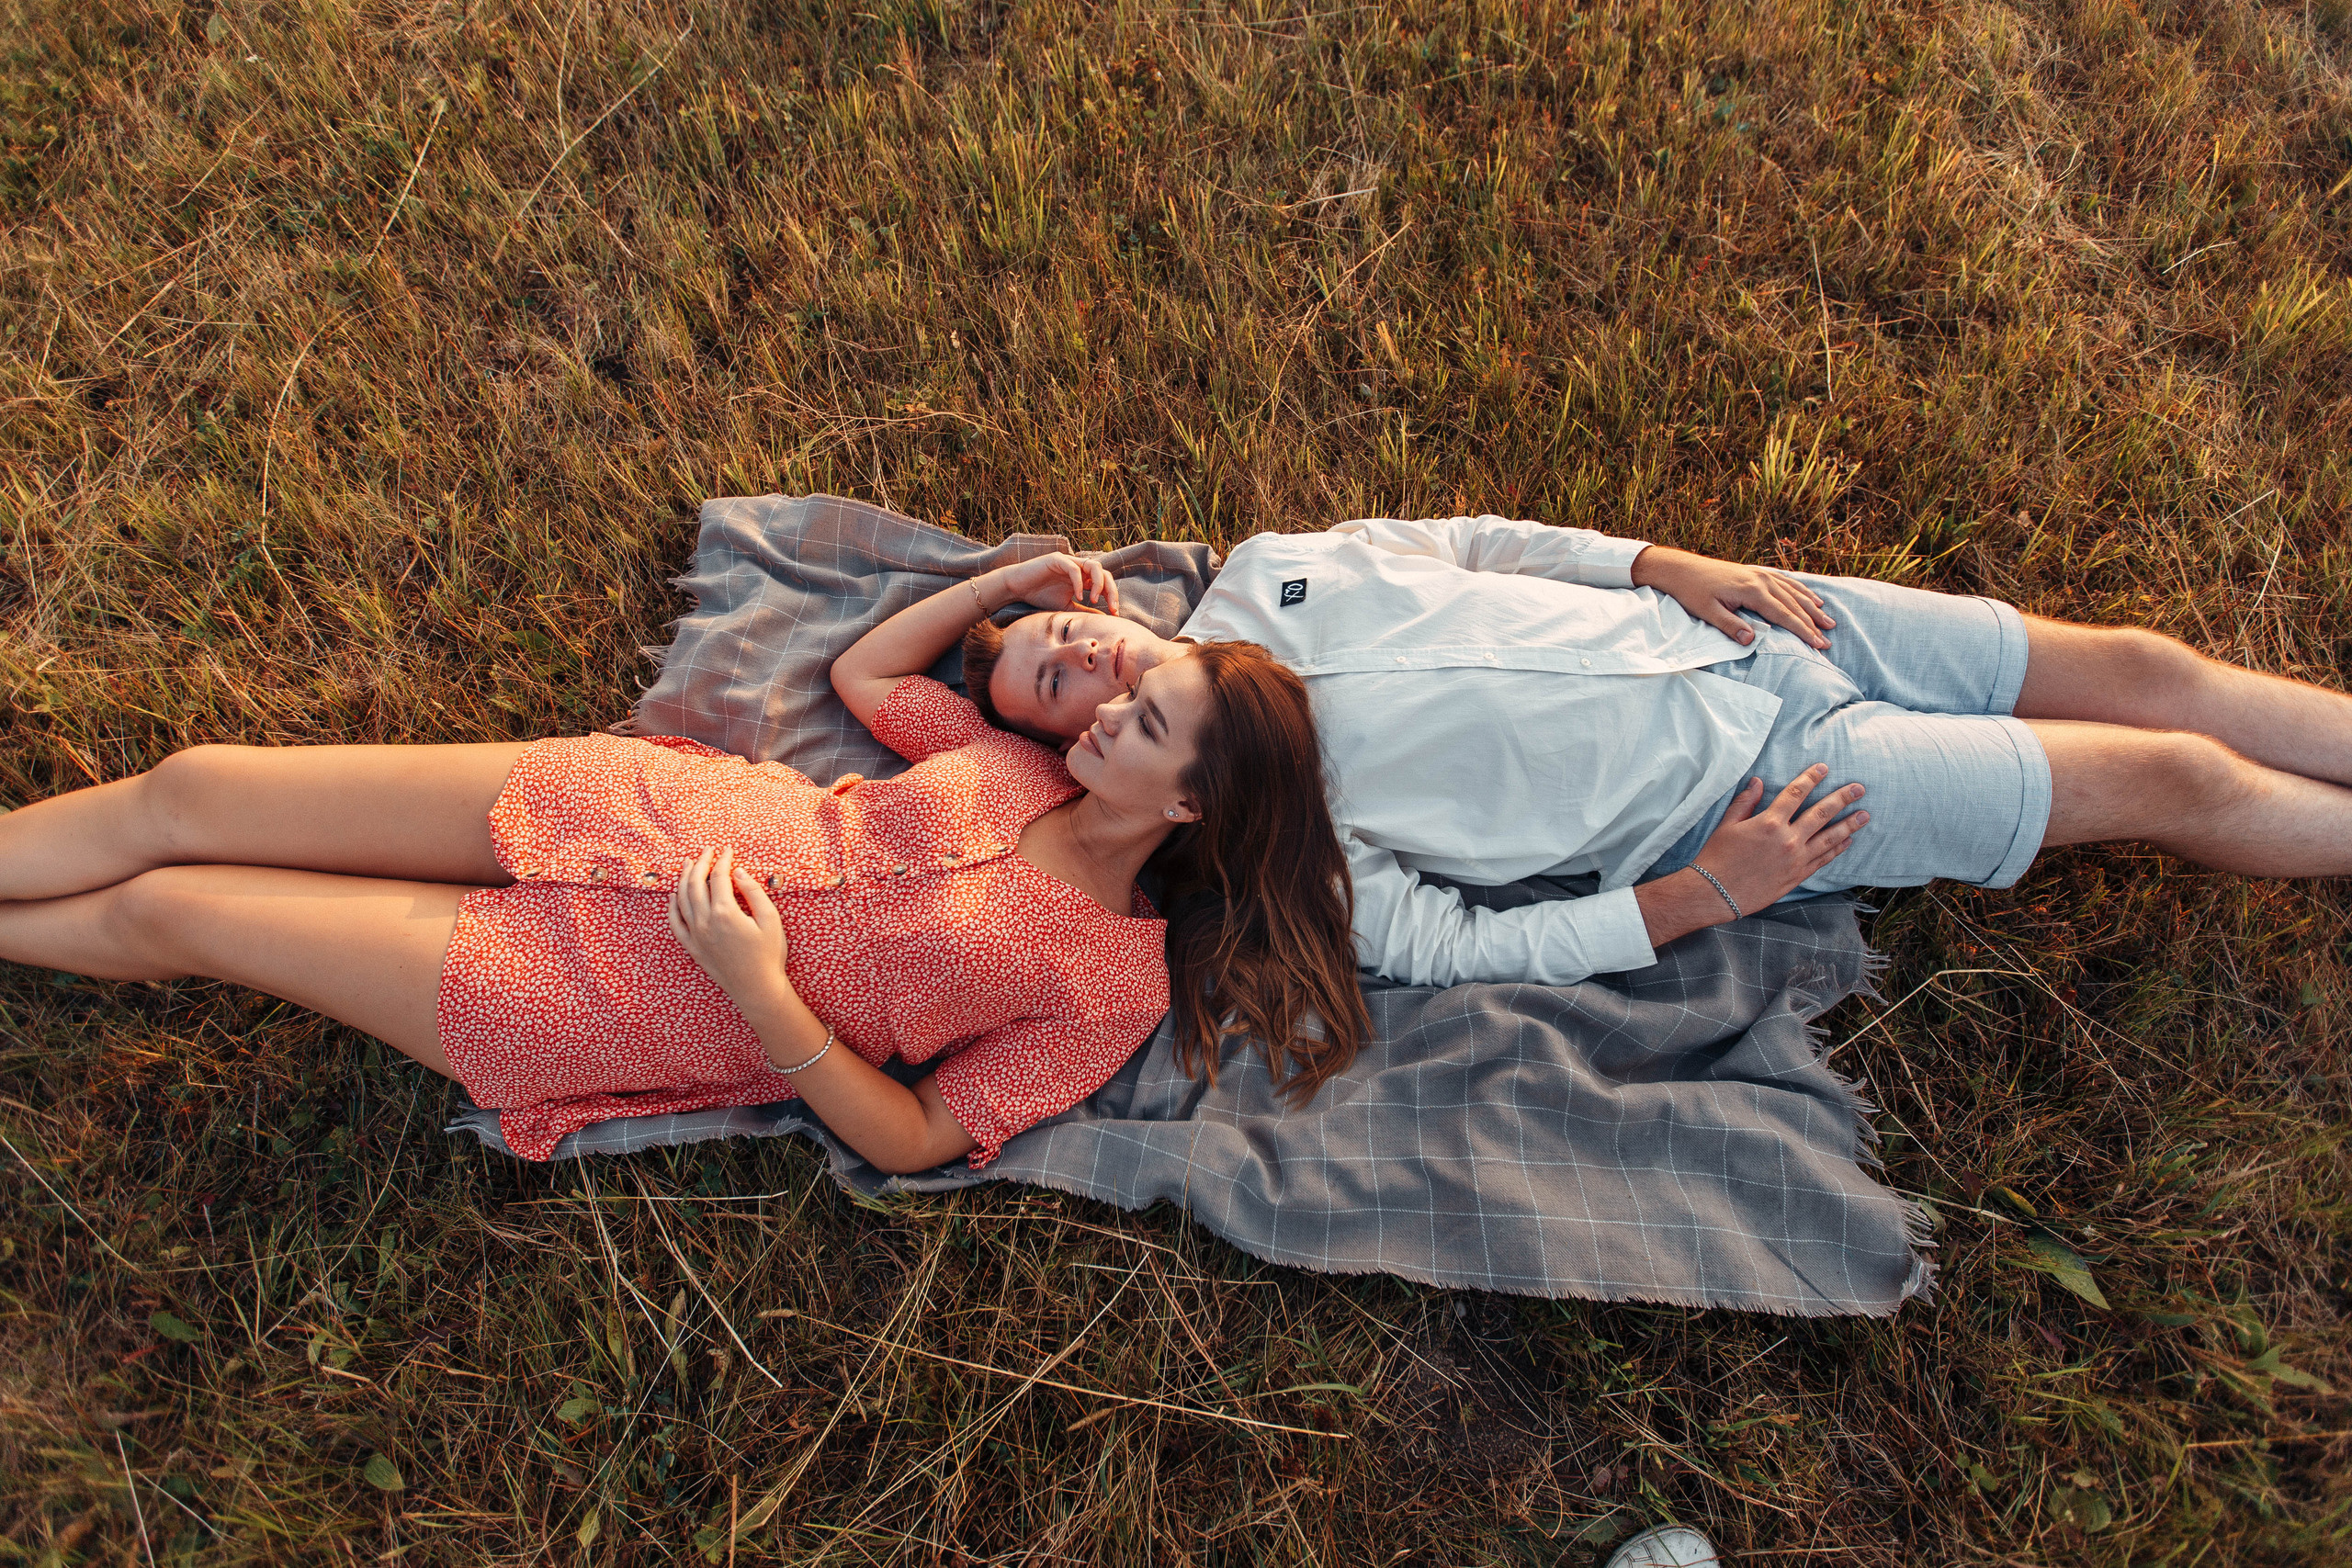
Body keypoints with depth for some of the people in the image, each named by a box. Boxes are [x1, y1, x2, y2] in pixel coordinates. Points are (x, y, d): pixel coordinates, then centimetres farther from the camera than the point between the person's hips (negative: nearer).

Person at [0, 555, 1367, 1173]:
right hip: (645, 811, 5)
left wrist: (762, 990, -26)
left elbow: (915, 1139, -14)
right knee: (189, 793, 5)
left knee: (159, 912, 2)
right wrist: (1012, 580, 1)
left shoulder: (1113, 985, -16)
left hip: (628, 1001, -4)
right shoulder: (1045, 763, 0)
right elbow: (864, 670, 13)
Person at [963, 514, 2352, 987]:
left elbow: (1477, 541, 10)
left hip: (1709, 627, 5)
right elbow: (1458, 949, -16)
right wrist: (1706, 896, -18)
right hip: (1738, 784, -5)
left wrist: (1672, 563, -1)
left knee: (2135, 669, 8)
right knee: (2171, 781, -1)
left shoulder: (1261, 574, 1)